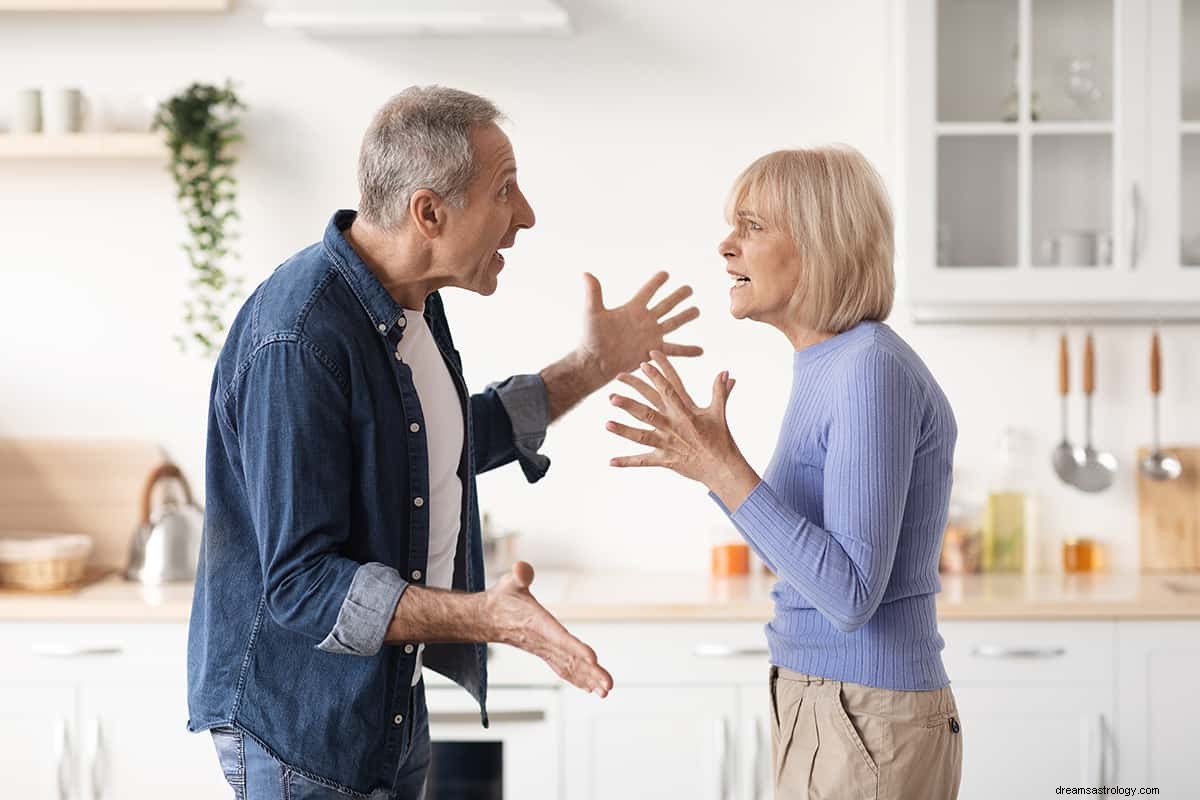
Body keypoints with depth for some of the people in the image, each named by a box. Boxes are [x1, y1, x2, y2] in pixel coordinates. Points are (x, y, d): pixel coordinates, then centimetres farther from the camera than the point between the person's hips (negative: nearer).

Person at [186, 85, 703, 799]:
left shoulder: (413, 303, 3)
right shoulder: (299, 340, -27)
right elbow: (300, 582, -28)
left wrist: (590, 369, 18)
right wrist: (488, 617, -37)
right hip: (300, 724, -9)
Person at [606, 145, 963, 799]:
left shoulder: (874, 371, -19)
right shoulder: (827, 367, 9)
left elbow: (850, 594, -24)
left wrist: (723, 468, -26)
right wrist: (707, 459, 8)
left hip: (865, 724, -9)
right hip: (824, 710, 9)